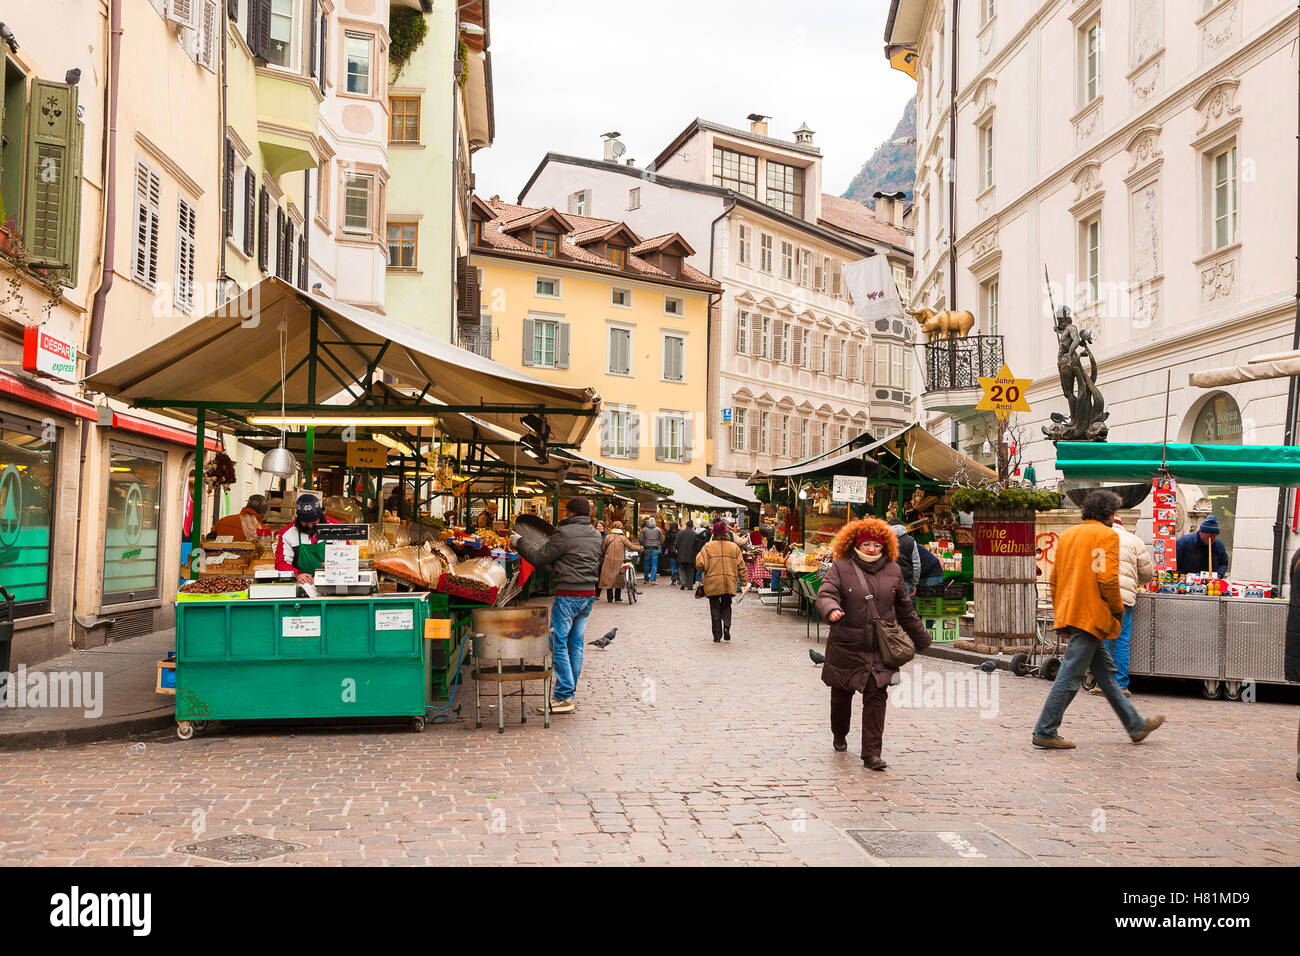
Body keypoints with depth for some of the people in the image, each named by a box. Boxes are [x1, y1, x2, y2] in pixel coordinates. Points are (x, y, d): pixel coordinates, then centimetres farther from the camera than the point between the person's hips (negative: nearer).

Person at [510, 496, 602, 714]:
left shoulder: (565, 533, -12)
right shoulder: (595, 535, 12)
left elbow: (539, 558, -9)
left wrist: (519, 542, 7)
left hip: (568, 594, -8)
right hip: (589, 593, 8)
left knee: (558, 643, -2)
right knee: (576, 644, 13)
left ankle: (564, 697, -4)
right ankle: (570, 693, 18)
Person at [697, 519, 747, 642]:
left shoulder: (708, 547, -4)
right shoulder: (734, 547, 2)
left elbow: (700, 564, -9)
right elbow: (741, 566, 4)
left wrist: (703, 572, 14)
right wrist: (743, 582, 11)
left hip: (712, 583, -2)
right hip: (729, 584, 2)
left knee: (715, 608, 8)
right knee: (726, 606, 18)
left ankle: (717, 635, 7)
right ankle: (727, 627, -5)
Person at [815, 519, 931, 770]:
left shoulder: (892, 571, 8)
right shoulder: (841, 568, -2)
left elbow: (905, 609, 18)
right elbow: (825, 594, -16)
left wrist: (921, 639, 24)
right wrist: (831, 609, -39)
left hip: (881, 648, 1)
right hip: (846, 646, -1)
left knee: (876, 697, -7)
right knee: (841, 694, 13)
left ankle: (872, 753, -4)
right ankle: (840, 735, 40)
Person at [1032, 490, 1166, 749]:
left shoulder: (1068, 535, 17)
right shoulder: (1106, 535, -7)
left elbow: (1054, 579, 17)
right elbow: (1107, 578, -17)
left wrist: (1059, 613, 21)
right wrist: (1118, 608, -3)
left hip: (1069, 611, 9)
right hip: (1091, 616, -9)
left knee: (1106, 672, 16)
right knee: (1071, 675, -6)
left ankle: (1136, 726, 25)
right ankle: (1045, 732, -4)